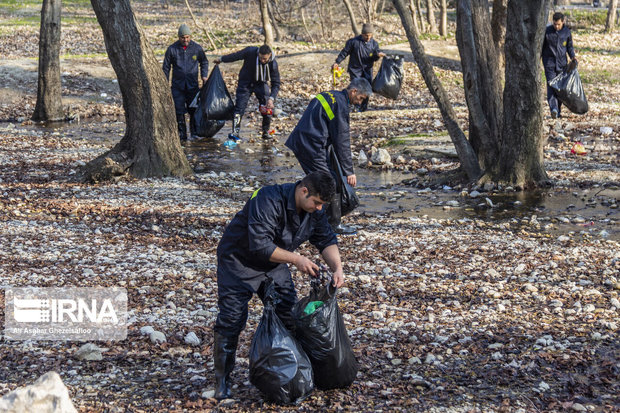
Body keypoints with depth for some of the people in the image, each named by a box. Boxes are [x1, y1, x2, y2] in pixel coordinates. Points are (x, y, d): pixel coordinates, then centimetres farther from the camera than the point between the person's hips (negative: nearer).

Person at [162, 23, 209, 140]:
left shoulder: (197, 48, 1)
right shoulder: (172, 49, -2)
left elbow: (204, 62, 18)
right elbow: (166, 67, 6)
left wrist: (204, 76, 4)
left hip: (193, 86, 1)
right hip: (177, 86, -1)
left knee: (194, 110, 4)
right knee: (179, 111, -4)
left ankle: (194, 134, 18)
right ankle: (182, 135, 4)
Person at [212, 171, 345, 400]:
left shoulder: (314, 210, -9)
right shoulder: (269, 200, -34)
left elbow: (327, 240, -3)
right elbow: (260, 246, -37)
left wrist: (338, 268, -20)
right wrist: (297, 259, -34)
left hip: (274, 264, 7)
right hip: (240, 260, -7)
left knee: (290, 316, 5)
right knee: (232, 319, -10)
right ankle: (222, 381, 0)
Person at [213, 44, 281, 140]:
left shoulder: (273, 64, -25)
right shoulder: (250, 52, -26)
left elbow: (276, 83, -21)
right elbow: (235, 56, -7)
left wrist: (271, 98, -35)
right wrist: (221, 59, 8)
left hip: (261, 84, 0)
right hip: (245, 83, 0)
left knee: (267, 108, -9)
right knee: (239, 107, -9)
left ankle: (266, 132, 7)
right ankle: (235, 132, -6)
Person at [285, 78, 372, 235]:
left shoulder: (329, 96, 16)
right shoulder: (340, 104, -14)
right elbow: (342, 141, -14)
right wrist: (349, 171, -10)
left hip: (299, 141, 10)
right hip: (312, 146, -10)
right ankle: (335, 225, 3)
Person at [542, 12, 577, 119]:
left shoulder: (567, 32, 3)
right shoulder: (547, 31, -4)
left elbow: (569, 46, 14)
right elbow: (541, 46, 4)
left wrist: (573, 56, -3)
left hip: (562, 62, 3)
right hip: (549, 62, -3)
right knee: (551, 85, -15)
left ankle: (559, 111, 13)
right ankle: (553, 108, -27)